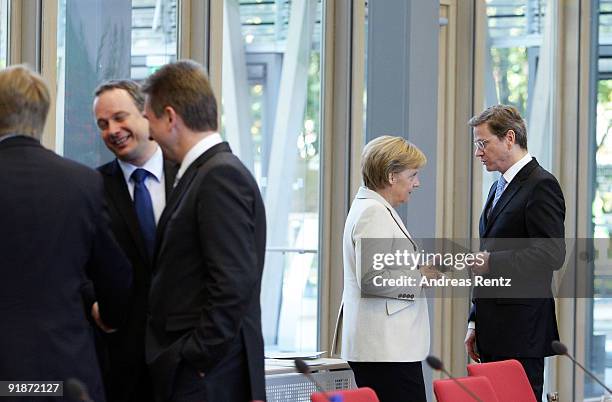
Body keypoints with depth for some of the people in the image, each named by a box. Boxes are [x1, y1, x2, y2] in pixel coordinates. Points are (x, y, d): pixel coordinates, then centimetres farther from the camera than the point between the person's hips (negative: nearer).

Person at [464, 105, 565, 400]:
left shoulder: (541, 185, -9)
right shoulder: (499, 188, 21)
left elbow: (552, 253, -18)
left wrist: (492, 262, -21)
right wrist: (475, 323, 20)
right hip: (493, 331, 9)